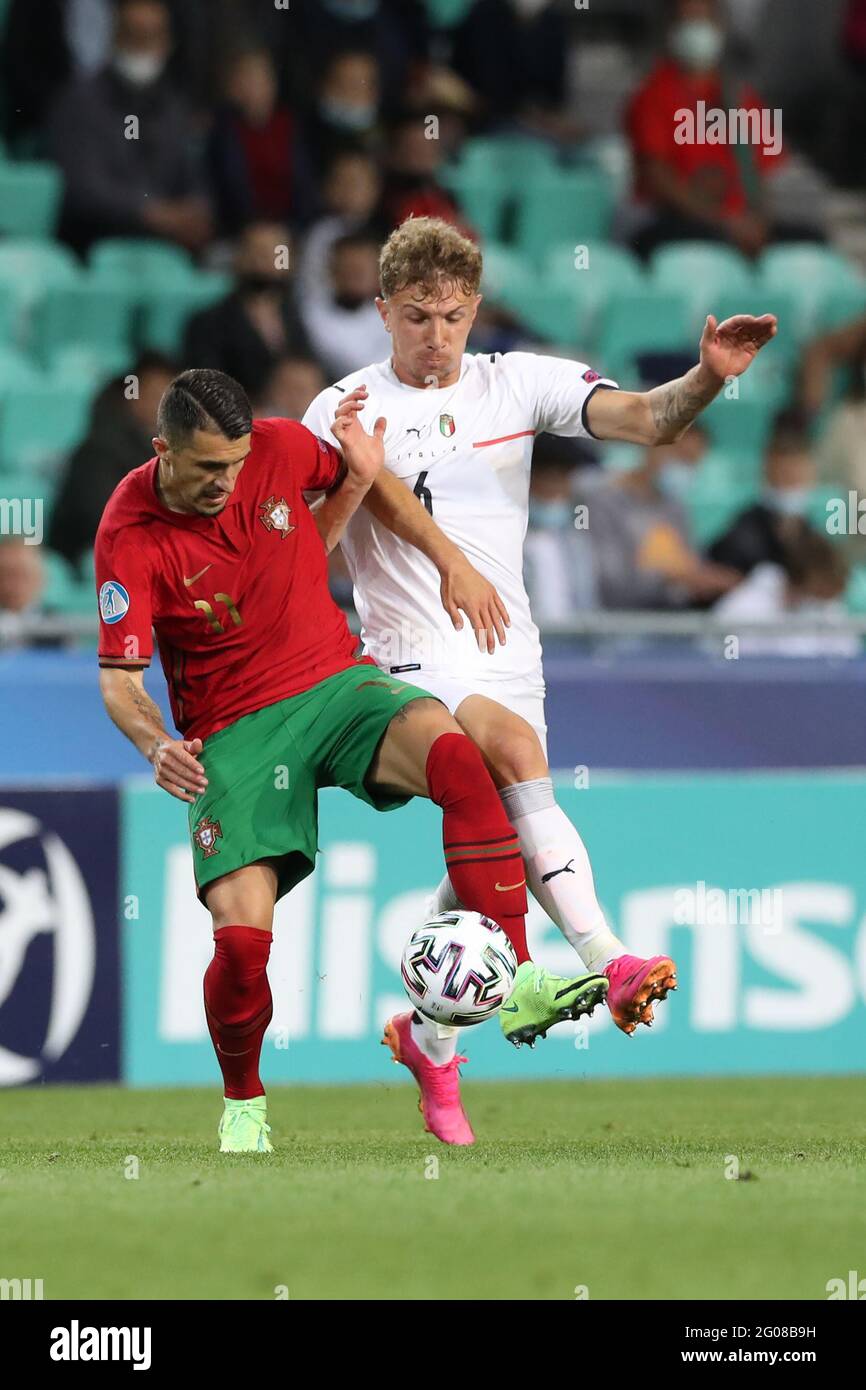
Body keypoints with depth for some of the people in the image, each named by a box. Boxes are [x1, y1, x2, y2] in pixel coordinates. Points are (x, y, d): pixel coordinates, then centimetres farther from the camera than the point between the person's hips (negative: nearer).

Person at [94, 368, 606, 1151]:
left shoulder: (279, 448, -6)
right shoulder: (130, 536, -14)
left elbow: (365, 470, 18)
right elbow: (118, 677, -14)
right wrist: (155, 745, -34)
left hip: (334, 682, 2)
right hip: (232, 731, -2)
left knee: (455, 755, -31)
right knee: (241, 932, -18)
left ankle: (519, 984, -31)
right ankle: (243, 1104, 14)